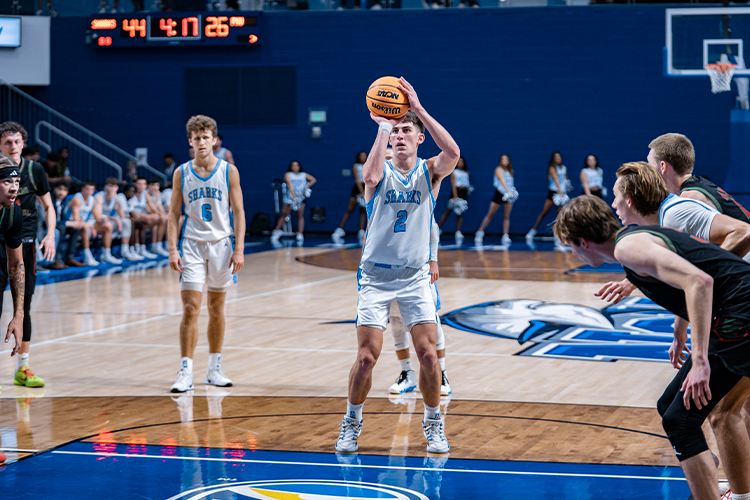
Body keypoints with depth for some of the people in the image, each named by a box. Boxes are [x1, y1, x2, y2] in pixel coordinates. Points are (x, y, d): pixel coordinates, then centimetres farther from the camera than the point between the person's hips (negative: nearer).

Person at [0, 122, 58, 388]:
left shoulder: (34, 170, 1)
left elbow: (48, 207, 9)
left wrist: (50, 235, -4)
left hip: (24, 244, 2)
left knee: (23, 307, 7)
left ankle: (22, 369, 18)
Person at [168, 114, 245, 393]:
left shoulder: (229, 171, 0)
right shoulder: (181, 173, 2)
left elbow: (238, 212, 0)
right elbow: (174, 213, 4)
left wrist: (239, 249, -8)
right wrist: (173, 249, -6)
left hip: (221, 245, 1)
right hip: (192, 245, -1)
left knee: (216, 310, 10)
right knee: (190, 309, -10)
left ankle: (214, 370, 20)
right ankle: (186, 373, -8)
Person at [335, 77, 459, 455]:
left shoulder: (430, 172, -1)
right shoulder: (380, 173, -4)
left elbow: (453, 153, -24)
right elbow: (370, 175, -30)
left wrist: (418, 109, -28)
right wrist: (382, 126, -34)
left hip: (415, 277, 1)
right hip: (375, 277, -1)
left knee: (428, 353, -7)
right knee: (367, 356, -7)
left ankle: (433, 424, 13)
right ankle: (352, 423, 13)